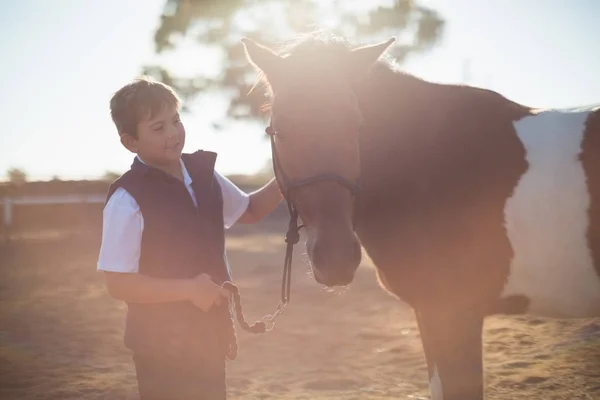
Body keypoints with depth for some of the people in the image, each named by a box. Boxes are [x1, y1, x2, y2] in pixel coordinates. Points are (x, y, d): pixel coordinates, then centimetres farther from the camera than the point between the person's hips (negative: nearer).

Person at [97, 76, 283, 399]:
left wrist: (284, 180, 0)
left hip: (210, 335, 7)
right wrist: (189, 289, -25)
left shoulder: (202, 172, 1)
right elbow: (118, 284, -20)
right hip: (162, 342, -7)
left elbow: (250, 210, 18)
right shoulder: (128, 200, -20)